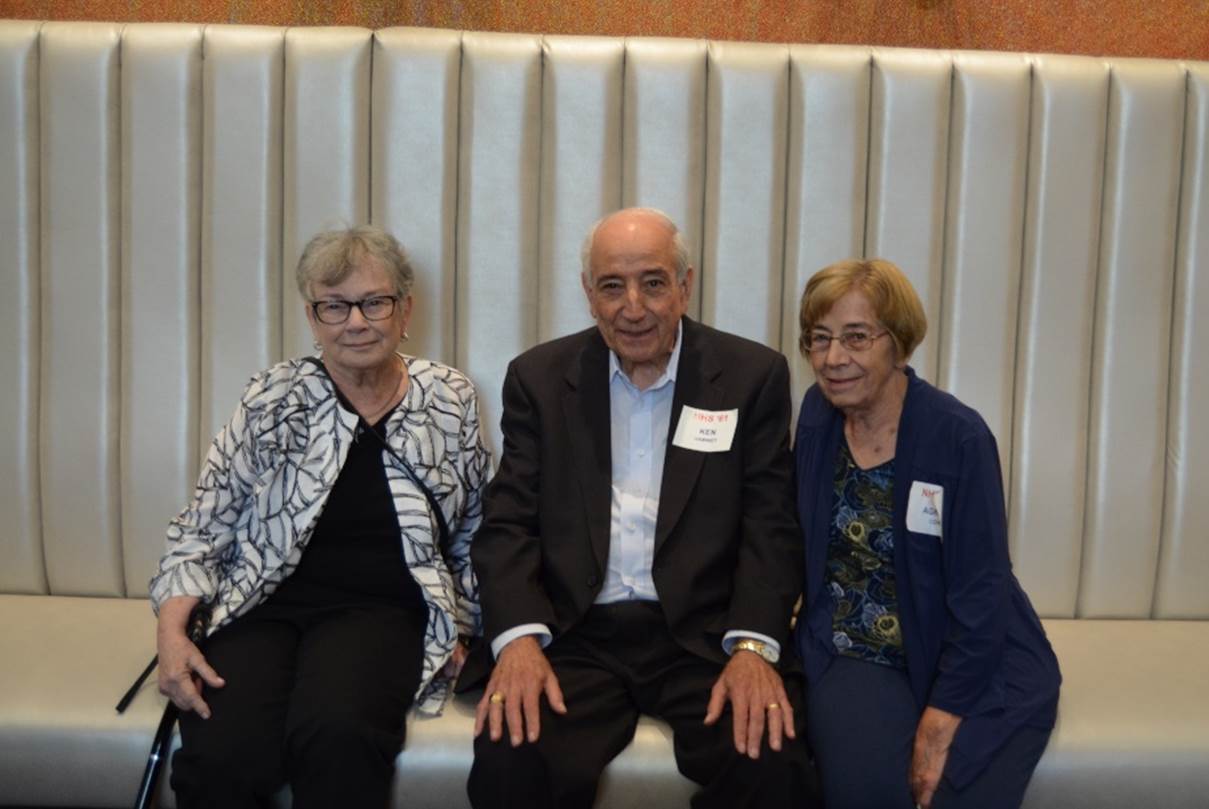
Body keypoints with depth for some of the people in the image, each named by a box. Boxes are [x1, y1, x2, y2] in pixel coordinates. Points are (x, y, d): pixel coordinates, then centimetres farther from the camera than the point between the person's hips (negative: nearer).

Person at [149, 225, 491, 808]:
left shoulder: (450, 400, 7)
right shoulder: (272, 399, 3)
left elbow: (472, 531, 16)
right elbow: (202, 529, 5)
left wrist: (457, 625, 8)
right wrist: (171, 632, -9)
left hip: (380, 612, 0)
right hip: (264, 606, 1)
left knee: (336, 733, -32)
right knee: (219, 755, -28)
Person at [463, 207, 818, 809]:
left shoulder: (753, 375, 5)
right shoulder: (538, 377, 7)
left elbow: (770, 527, 1)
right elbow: (508, 524, 2)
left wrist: (753, 647, -16)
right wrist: (518, 640, -16)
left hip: (704, 634, 0)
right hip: (575, 633, 0)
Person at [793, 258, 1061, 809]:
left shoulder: (959, 436, -15)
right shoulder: (818, 414, -1)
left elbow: (979, 597, -14)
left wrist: (937, 730, -15)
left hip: (973, 668, -2)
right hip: (855, 656, 2)